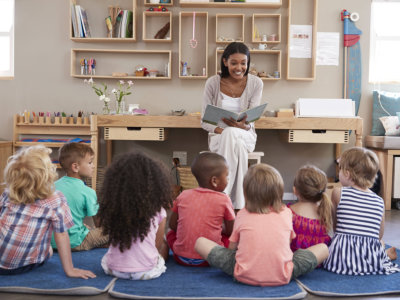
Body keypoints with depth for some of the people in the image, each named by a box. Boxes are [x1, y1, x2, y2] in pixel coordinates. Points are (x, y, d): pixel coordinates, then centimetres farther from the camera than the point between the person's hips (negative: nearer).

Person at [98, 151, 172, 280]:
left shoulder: (111, 207, -7)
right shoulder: (157, 211, -12)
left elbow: (110, 237, 6)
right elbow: (158, 245, 0)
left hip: (113, 269, 4)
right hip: (146, 272, -3)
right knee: (164, 245, 25)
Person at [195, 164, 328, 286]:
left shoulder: (242, 215, 7)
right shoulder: (286, 212, 8)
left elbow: (232, 247, 13)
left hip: (245, 276, 0)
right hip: (281, 277, 1)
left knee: (200, 242, 13)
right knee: (323, 248, 18)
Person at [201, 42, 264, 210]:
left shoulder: (255, 83, -3)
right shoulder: (213, 83, -4)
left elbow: (251, 121, -7)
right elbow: (205, 121, -4)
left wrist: (242, 125, -31)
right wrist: (221, 130, -24)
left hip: (245, 135, 0)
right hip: (219, 136, 0)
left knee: (233, 136, -37)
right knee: (229, 135, -38)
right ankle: (237, 203, -39)